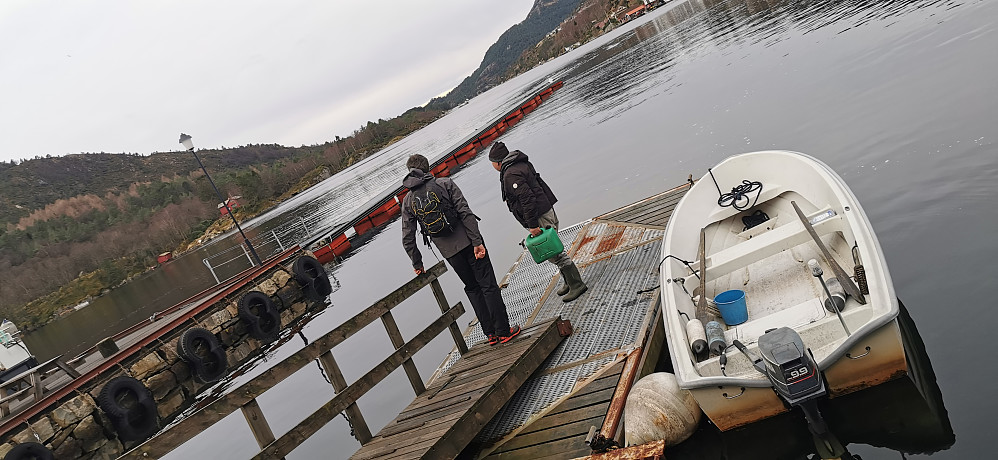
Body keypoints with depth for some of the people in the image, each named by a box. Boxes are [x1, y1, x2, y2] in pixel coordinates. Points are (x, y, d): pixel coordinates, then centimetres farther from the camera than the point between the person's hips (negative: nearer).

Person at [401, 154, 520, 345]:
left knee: (472, 288, 17)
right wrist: (477, 241, -14)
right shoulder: (444, 183, -2)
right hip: (468, 242, -3)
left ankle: (490, 333, 16)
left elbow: (408, 238, 6)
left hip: (449, 252, 3)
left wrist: (417, 264, 17)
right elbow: (466, 213, -13)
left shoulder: (408, 201, 6)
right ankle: (503, 331, 5)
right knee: (488, 286, 4)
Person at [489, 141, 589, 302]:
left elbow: (527, 199, -26)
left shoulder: (511, 175, -18)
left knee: (554, 253, -3)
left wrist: (532, 225, -23)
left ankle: (577, 285, 4)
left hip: (540, 218, -10)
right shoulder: (522, 164, 13)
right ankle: (569, 282, 27)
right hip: (547, 211, 10)